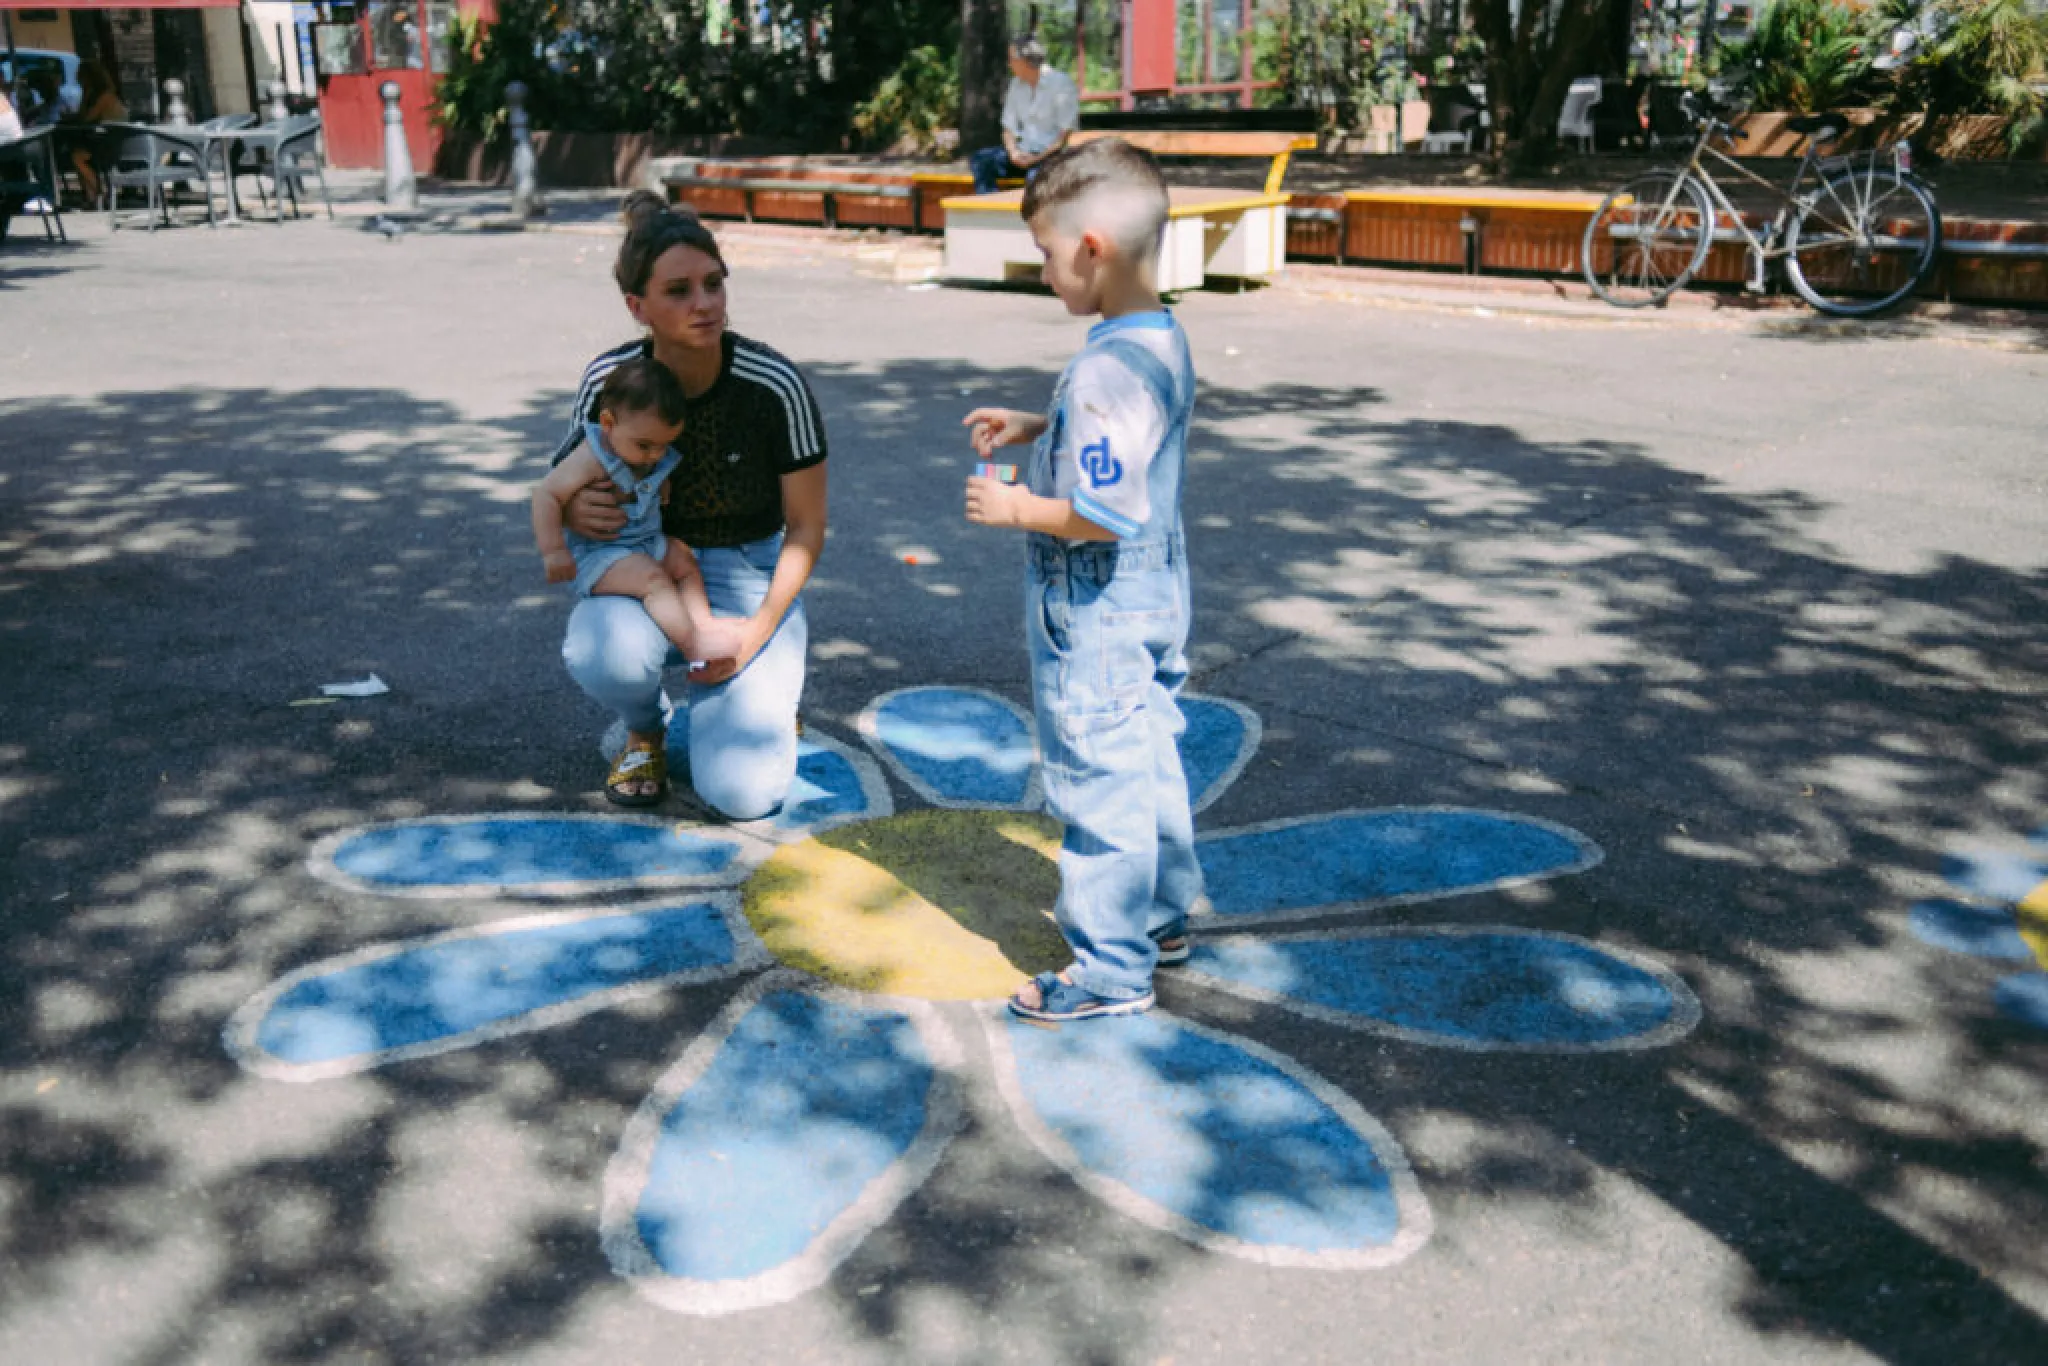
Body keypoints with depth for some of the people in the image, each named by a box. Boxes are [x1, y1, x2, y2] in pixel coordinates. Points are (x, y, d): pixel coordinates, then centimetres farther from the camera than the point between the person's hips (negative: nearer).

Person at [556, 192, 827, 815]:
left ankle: (764, 700, 18)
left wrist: (761, 628, -20)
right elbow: (562, 489, 4)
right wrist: (576, 513, -21)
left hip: (749, 572, -2)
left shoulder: (775, 385, -18)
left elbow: (806, 528, -8)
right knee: (598, 653, -37)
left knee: (741, 793, -20)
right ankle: (644, 727, 2)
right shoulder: (608, 379, -12)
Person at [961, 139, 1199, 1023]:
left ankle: (1112, 971, 13)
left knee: (1099, 786, 1)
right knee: (1149, 766, 21)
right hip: (1149, 605, 10)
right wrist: (1036, 428, 11)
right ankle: (1160, 920, 37)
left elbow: (1106, 514, -29)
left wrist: (1016, 510, -16)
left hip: (1096, 622, -10)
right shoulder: (1164, 342, 5)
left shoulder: (1108, 367, -26)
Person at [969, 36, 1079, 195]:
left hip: (1053, 153, -6)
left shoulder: (1061, 83, -7)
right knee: (980, 160, -17)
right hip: (1023, 153, 6)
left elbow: (1066, 134, -10)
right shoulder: (1017, 84, 12)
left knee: (1035, 174, -40)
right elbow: (1009, 128, 14)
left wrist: (1037, 158, -20)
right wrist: (1013, 152, -8)